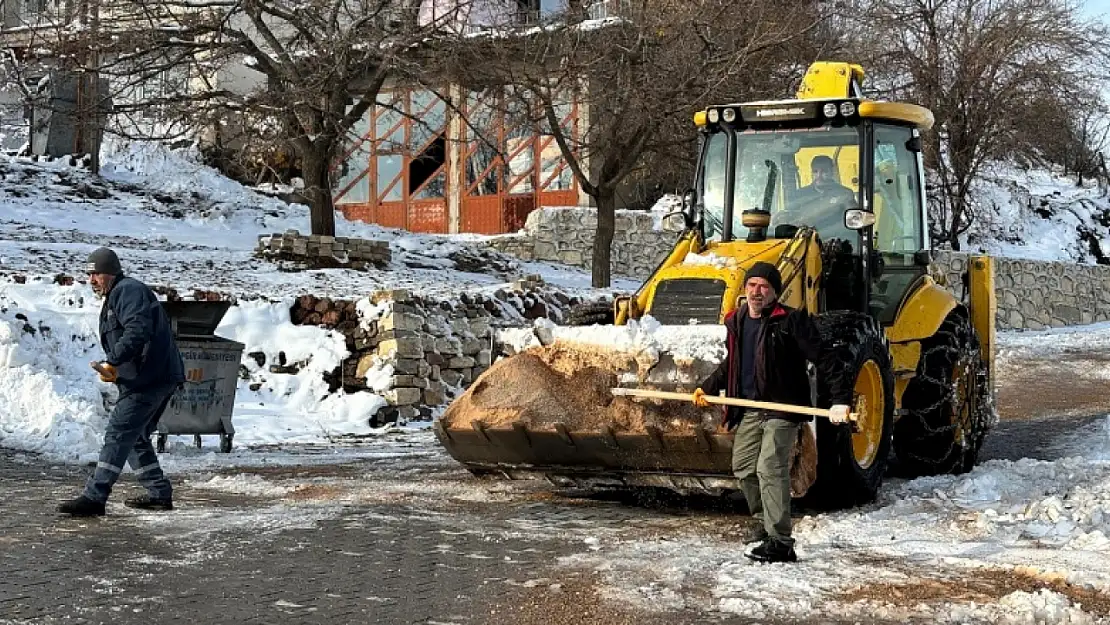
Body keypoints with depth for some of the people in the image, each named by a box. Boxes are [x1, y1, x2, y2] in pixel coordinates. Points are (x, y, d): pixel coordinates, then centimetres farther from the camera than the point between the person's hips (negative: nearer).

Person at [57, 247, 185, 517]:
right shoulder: (115, 297, 25)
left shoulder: (128, 291, -9)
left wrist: (112, 362, -24)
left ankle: (94, 497, -15)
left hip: (149, 380, -11)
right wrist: (112, 368, 12)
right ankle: (160, 493, 21)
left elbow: (137, 331, -25)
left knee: (118, 435, -12)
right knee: (135, 437, 17)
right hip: (159, 378, 11)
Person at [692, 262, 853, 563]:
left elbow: (823, 361, -17)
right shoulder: (736, 321, 9)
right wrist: (708, 387, 23)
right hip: (749, 409, 8)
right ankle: (767, 522, 35)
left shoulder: (791, 321, -14)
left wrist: (841, 398, -24)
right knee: (743, 467, 14)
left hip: (782, 409, -8)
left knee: (770, 469, -17)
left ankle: (780, 543, -15)